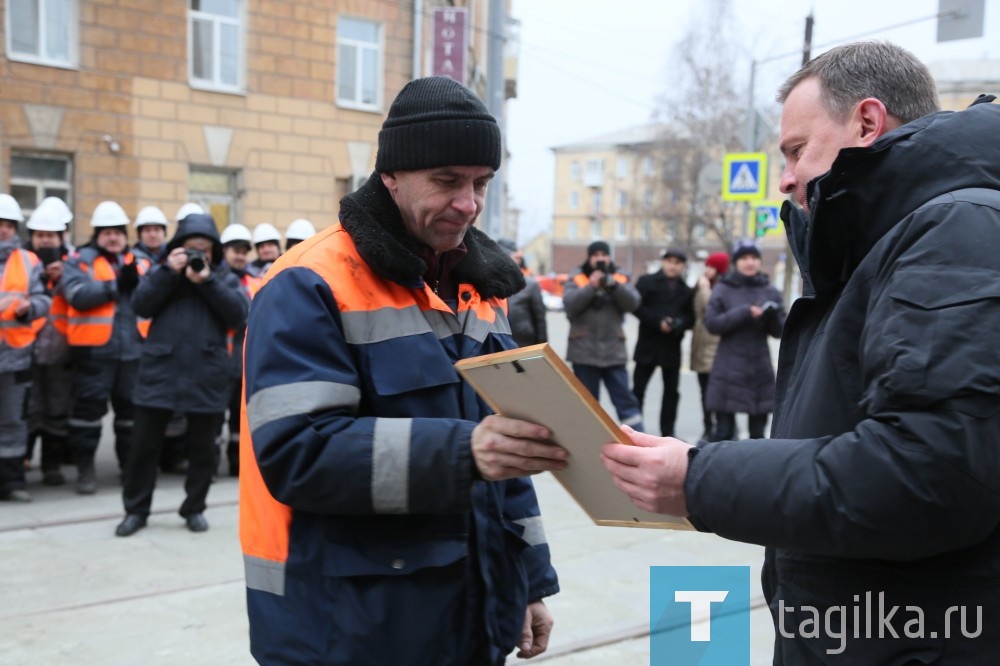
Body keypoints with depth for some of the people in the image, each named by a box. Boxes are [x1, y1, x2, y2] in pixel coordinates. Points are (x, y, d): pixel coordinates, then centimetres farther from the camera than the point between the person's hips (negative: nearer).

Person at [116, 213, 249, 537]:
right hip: (160, 371, 0)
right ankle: (135, 510, 18)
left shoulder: (225, 277, 7)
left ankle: (194, 508, 23)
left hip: (206, 375, 0)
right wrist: (168, 272, -11)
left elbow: (238, 313, -9)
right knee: (145, 444, 5)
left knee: (202, 447, 9)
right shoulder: (163, 272, 10)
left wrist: (207, 281, -15)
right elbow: (140, 306, -5)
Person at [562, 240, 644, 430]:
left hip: (613, 351, 1)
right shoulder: (576, 279, 4)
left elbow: (633, 303, -7)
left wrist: (612, 285, -21)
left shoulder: (620, 279, 8)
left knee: (624, 398, 1)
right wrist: (591, 286, -21)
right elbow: (569, 304, -11)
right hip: (584, 352, -1)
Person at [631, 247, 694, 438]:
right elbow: (636, 307, -9)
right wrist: (658, 322, -18)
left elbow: (690, 317, 10)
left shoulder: (685, 290, 11)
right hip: (648, 344, -3)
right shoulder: (647, 282, 0)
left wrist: (679, 324, -13)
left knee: (671, 390, 7)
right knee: (638, 388, -1)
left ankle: (668, 432, 15)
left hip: (672, 346, 4)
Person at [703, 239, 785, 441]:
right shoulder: (723, 290, 0)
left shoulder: (771, 292, 7)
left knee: (758, 432, 9)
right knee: (724, 430, 0)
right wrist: (744, 313, -18)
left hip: (760, 369, 3)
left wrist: (773, 317, -15)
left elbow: (780, 331, 7)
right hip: (729, 370, -3)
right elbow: (711, 323, -9)